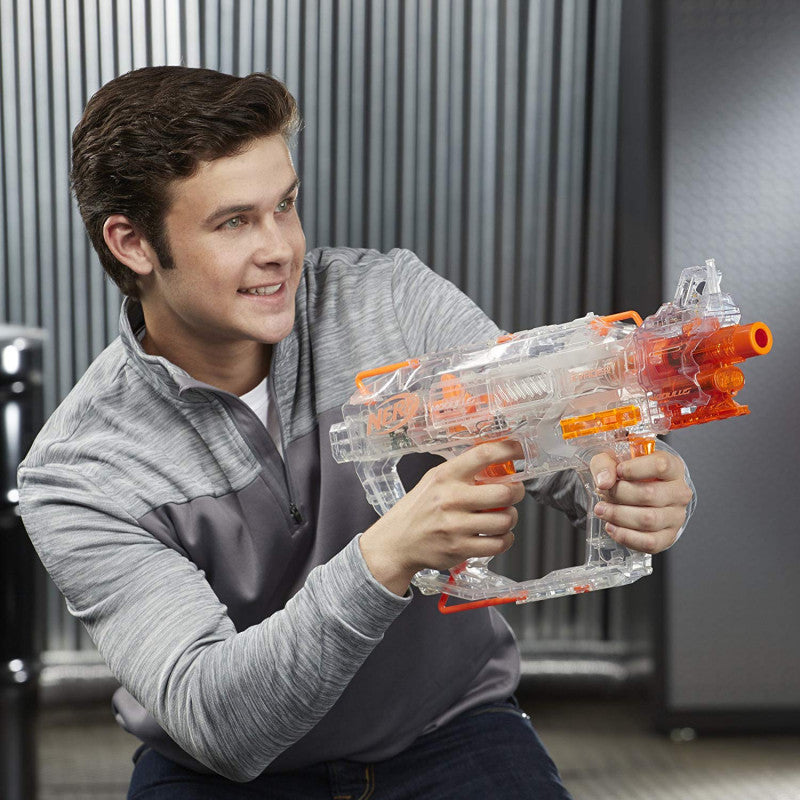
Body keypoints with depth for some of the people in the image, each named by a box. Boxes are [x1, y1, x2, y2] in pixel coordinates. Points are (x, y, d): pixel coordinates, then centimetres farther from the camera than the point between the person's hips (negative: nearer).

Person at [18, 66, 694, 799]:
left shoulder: (397, 303, -9)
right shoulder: (74, 480, -16)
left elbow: (586, 449, -12)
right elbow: (216, 723, -25)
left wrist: (639, 490, -37)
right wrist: (385, 559, -39)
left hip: (448, 732, 1)